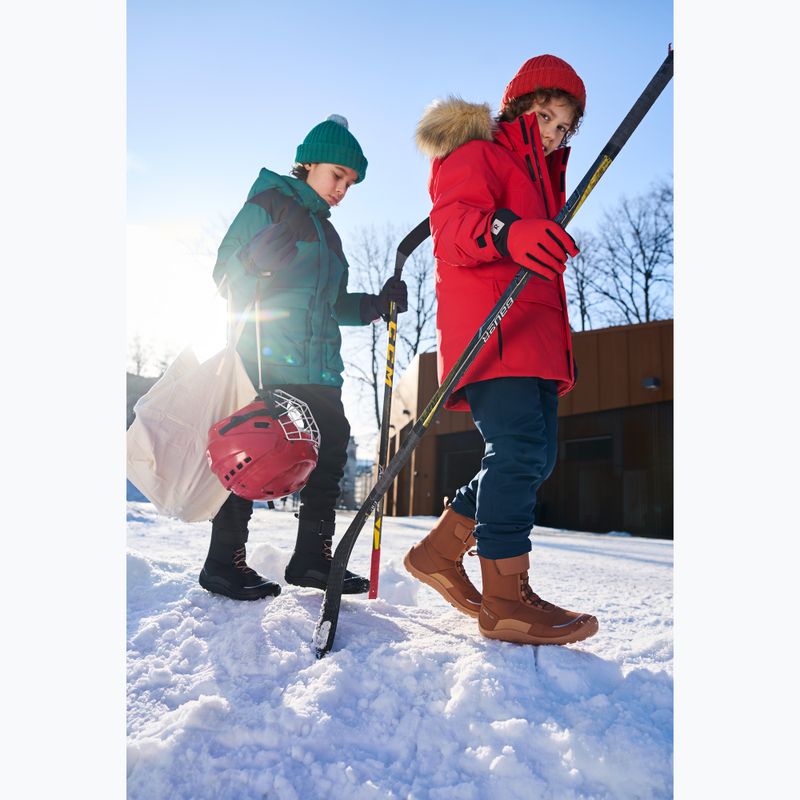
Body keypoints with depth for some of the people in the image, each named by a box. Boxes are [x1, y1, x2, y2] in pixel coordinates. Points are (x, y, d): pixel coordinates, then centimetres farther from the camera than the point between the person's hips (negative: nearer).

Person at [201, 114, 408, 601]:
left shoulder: (327, 232, 26)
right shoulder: (269, 203, 3)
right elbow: (226, 275, -5)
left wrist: (377, 305, 10)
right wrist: (257, 259, -25)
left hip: (318, 365, 8)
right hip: (265, 357, -8)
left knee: (332, 447, 2)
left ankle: (312, 556, 12)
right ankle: (225, 561, 5)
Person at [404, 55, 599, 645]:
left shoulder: (540, 177, 35)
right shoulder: (475, 155, 6)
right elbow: (451, 226, -15)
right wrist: (506, 233, -35)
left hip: (532, 338, 10)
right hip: (488, 329, -9)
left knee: (535, 456, 5)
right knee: (518, 448, -18)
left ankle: (440, 552, 15)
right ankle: (505, 599, -12)